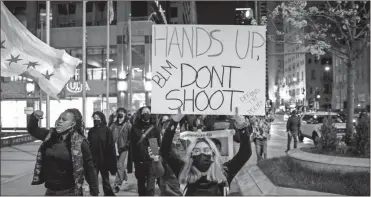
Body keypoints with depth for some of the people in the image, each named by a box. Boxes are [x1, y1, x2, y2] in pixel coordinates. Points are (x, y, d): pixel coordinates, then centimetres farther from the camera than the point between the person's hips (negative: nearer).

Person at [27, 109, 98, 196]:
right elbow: (32, 130, 13)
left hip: (70, 191, -5)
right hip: (50, 190, 5)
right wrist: (34, 117, -9)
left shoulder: (79, 142, -12)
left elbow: (89, 168, -9)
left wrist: (94, 192, -9)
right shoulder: (50, 136, 3)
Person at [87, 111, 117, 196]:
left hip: (104, 160, -3)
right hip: (93, 160, 3)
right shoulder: (91, 131, 5)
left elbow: (111, 146, -8)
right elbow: (88, 145, 4)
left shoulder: (106, 130, -6)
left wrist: (112, 162, -12)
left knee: (106, 181, 8)